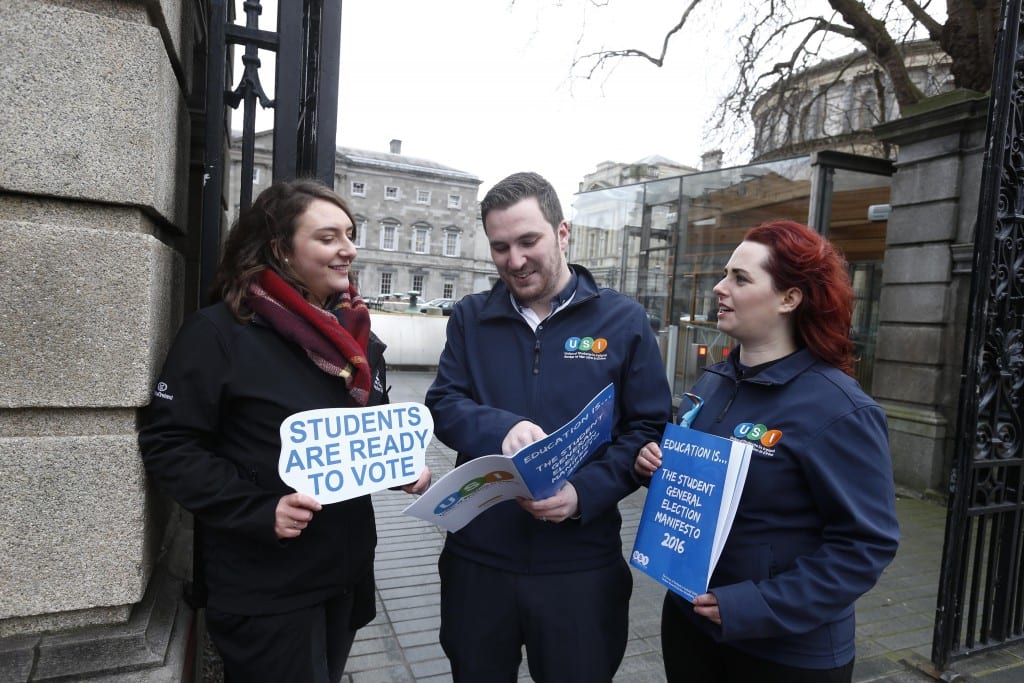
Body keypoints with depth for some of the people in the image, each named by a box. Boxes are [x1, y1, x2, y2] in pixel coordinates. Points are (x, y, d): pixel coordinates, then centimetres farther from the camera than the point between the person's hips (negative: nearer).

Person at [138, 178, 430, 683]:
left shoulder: (358, 337, 8)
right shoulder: (221, 331, -14)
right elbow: (168, 445, -15)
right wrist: (259, 511, -24)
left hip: (346, 571, 7)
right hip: (264, 587, -6)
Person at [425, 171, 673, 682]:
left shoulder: (623, 320, -3)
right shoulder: (470, 317, 4)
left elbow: (649, 429, -3)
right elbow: (441, 405, -2)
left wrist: (585, 493, -19)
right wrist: (501, 429, -24)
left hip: (581, 565, -1)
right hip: (477, 559, 2)